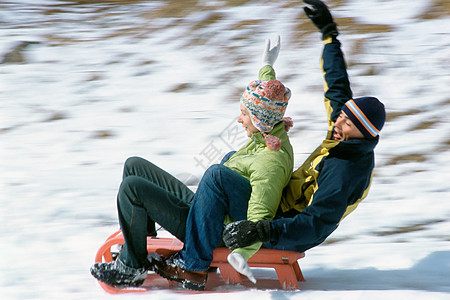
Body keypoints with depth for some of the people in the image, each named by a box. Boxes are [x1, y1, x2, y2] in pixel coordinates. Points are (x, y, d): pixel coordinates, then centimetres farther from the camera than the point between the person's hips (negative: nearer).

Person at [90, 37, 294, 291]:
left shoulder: (271, 163, -27)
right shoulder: (274, 134, 1)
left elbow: (259, 221, -35)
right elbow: (269, 100, 24)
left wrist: (244, 252, -52)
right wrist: (267, 66, 39)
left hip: (213, 229, -10)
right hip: (201, 205, 10)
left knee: (132, 187, -21)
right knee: (134, 166, 11)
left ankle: (131, 268, -7)